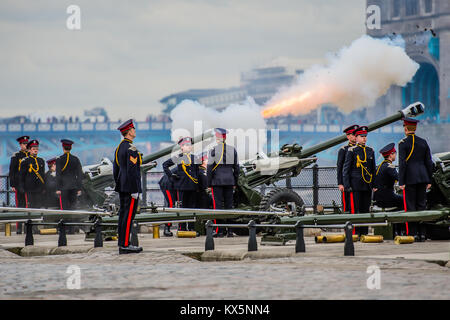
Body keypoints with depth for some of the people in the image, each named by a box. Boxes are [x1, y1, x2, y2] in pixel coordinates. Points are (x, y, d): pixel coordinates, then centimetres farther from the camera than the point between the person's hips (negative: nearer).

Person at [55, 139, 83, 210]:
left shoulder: (59, 159, -6)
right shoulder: (76, 159, 4)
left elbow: (58, 175, -8)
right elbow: (80, 174, 5)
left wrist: (58, 189, -7)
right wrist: (79, 189, 9)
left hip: (64, 186, -3)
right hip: (74, 186, 4)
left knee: (64, 208, -2)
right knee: (72, 207, 9)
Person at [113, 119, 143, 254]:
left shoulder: (119, 148, 13)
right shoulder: (131, 149, -16)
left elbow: (115, 169, 17)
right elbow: (131, 170, -20)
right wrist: (134, 191, -18)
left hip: (122, 187, 9)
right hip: (130, 186, -9)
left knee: (123, 213, 10)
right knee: (129, 215, -8)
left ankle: (122, 243, 12)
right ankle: (125, 245, -9)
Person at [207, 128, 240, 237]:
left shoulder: (213, 150, -8)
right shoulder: (233, 150, 5)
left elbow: (209, 168, -8)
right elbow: (236, 168, 9)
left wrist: (209, 183, -2)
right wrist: (235, 183, 16)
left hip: (217, 181, -4)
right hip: (229, 181, 4)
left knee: (218, 205, -1)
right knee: (229, 205, 8)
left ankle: (219, 231, -4)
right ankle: (230, 231, 8)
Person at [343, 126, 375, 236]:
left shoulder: (370, 151, 13)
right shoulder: (352, 151, -1)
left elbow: (373, 169, 19)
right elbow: (346, 169, -2)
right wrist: (347, 185, -9)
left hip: (367, 185, 5)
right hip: (355, 185, -5)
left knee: (365, 209, 6)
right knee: (355, 209, -7)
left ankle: (364, 233, 10)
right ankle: (355, 233, -6)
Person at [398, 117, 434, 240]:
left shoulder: (403, 143, -7)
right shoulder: (423, 142, 8)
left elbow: (402, 163, -11)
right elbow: (429, 162, 9)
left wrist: (401, 182, -9)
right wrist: (429, 180, 15)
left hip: (410, 179, -5)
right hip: (423, 177, 5)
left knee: (410, 207, -1)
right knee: (421, 205, 9)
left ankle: (413, 233, -3)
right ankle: (422, 233, 9)